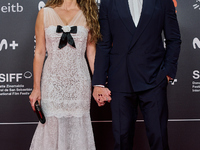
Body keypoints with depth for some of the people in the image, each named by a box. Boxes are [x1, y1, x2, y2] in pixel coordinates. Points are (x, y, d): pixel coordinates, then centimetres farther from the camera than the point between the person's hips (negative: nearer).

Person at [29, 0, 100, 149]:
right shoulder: (45, 14, 4)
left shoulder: (88, 15, 6)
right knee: (52, 125, 1)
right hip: (52, 81, 0)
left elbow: (91, 52, 6)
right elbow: (39, 53, 3)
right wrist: (36, 88, 1)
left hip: (79, 82, 1)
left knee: (77, 126, 3)